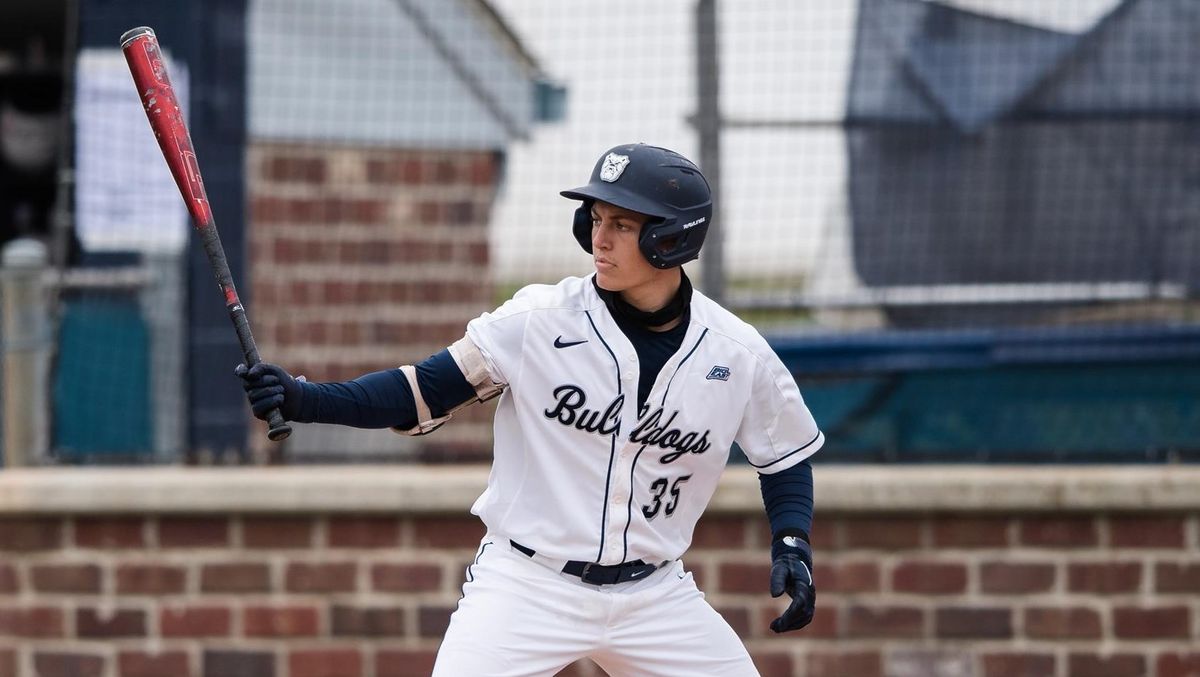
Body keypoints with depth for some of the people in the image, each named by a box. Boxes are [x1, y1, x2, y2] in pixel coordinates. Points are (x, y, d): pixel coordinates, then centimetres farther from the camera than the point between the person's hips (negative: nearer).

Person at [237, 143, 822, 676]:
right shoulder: (538, 320, -10)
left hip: (653, 594, 3)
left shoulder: (738, 354, -4)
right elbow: (423, 396, -8)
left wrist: (792, 544, -5)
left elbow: (785, 456, 12)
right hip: (527, 584, -3)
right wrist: (304, 399, -22)